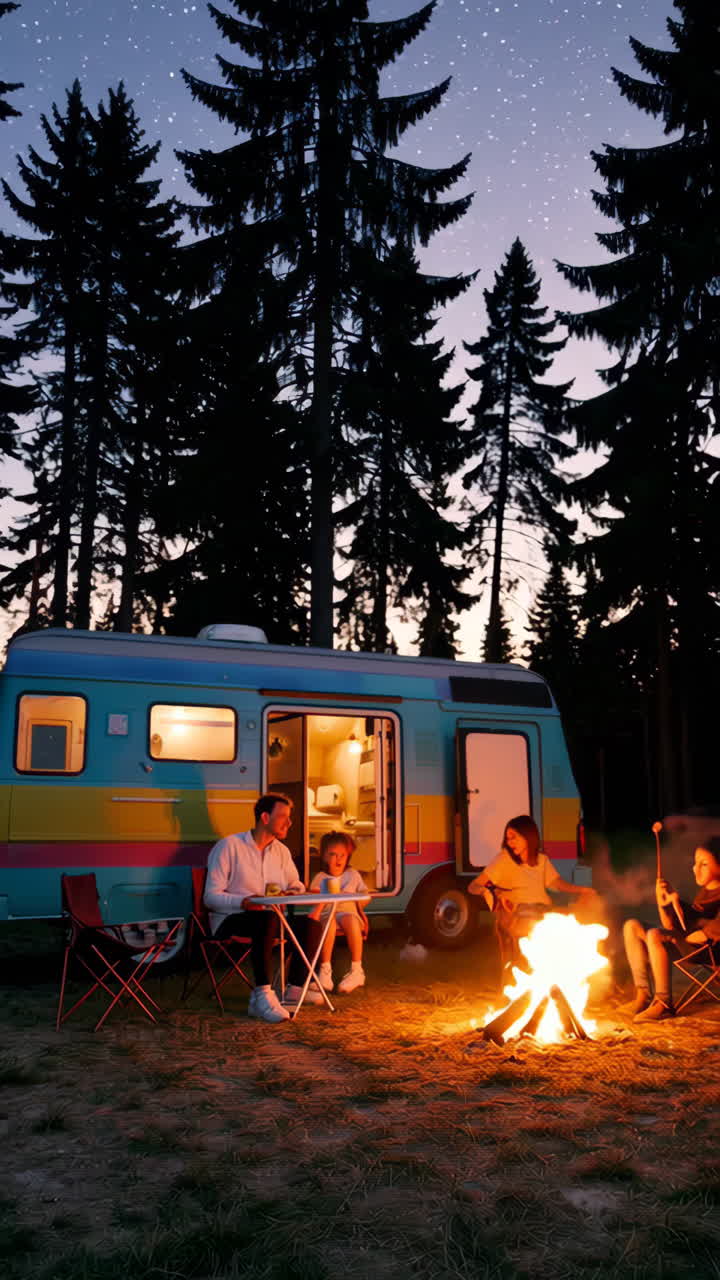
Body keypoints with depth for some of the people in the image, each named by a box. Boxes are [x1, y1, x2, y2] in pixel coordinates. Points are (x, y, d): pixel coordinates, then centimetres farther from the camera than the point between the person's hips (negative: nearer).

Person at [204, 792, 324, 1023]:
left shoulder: (281, 850, 11)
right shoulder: (229, 846, -10)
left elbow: (295, 884, 19)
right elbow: (211, 896, -14)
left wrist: (297, 893, -6)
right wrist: (243, 902, -31)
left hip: (266, 920, 7)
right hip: (228, 920, -6)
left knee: (310, 924, -17)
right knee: (267, 918, -38)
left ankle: (294, 989, -4)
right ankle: (262, 996, -38)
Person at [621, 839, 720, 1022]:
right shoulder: (704, 892, 19)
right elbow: (673, 928, 15)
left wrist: (687, 939, -16)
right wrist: (663, 903, 1)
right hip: (685, 946, 9)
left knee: (654, 935, -30)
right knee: (632, 926, 2)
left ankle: (664, 1004, -25)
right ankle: (643, 996, -8)